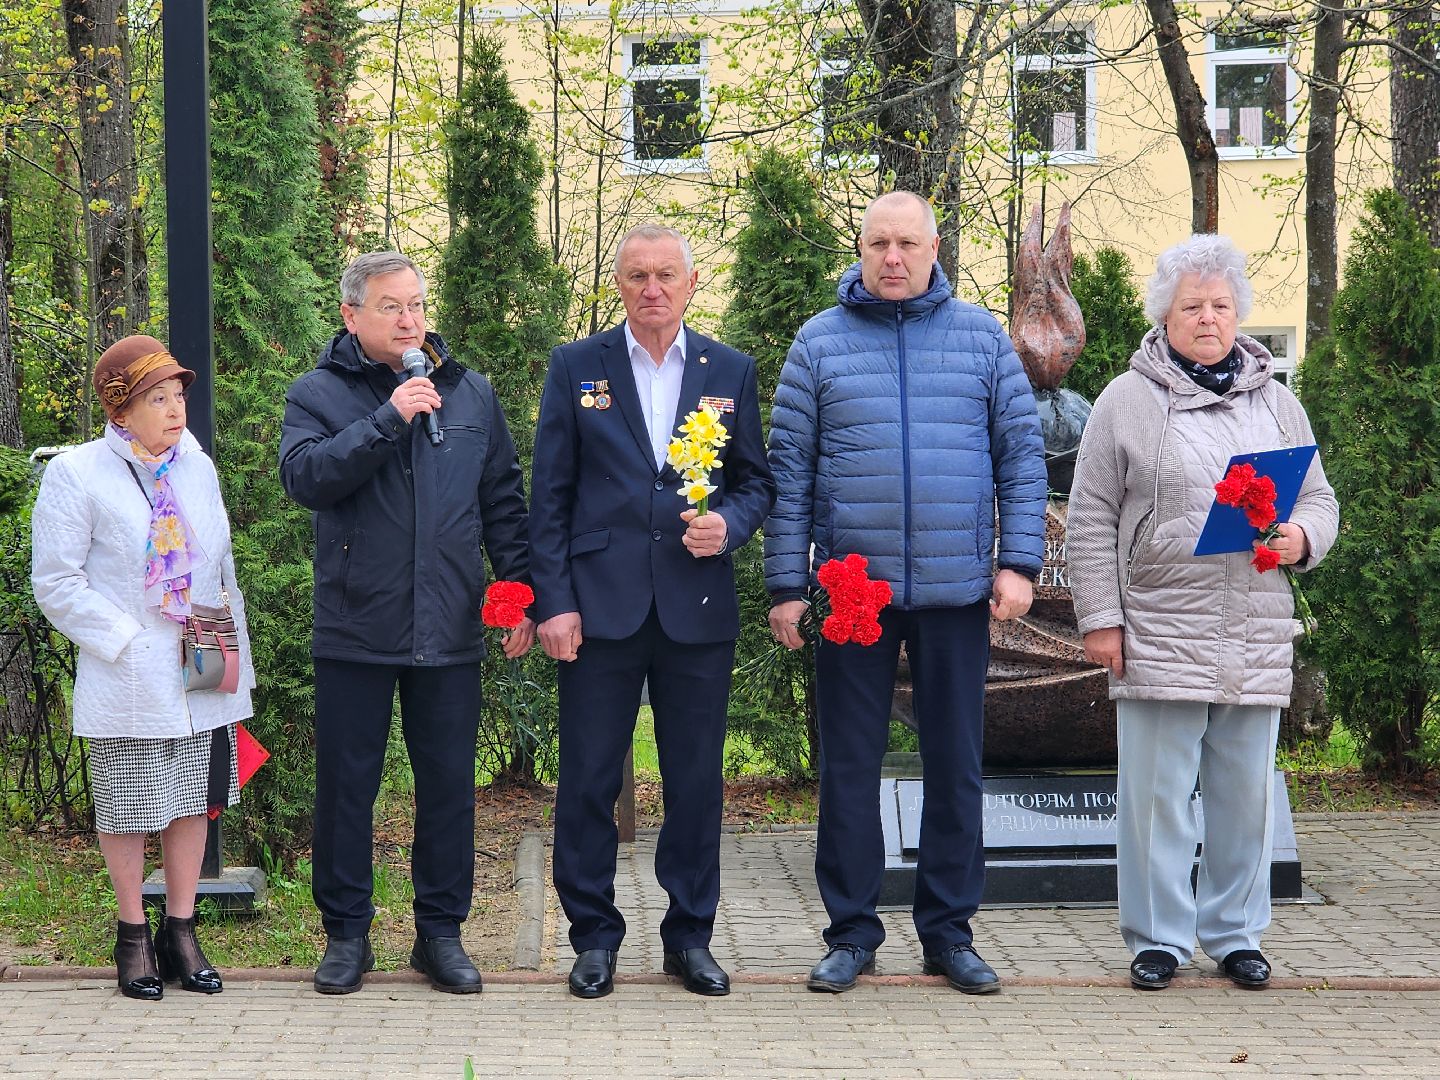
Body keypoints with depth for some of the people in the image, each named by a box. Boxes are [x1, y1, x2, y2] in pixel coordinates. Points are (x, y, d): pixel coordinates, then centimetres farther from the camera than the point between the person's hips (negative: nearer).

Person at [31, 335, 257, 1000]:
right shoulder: (76, 476, -9)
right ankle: (133, 937, 19)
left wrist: (234, 647, 7)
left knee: (194, 801, 9)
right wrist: (130, 644, -14)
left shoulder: (197, 466, 7)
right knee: (128, 809, 4)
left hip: (204, 678, 5)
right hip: (128, 683, -4)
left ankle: (180, 932, 20)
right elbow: (56, 583, -10)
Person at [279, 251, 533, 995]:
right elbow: (304, 475, -16)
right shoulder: (319, 394, 2)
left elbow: (503, 499, 13)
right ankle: (346, 934, 16)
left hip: (449, 629, 2)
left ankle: (441, 933, 17)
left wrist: (520, 589, 5)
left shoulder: (471, 394, 11)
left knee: (449, 785, 6)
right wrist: (388, 419, -21)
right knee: (346, 786, 4)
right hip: (355, 631, -2)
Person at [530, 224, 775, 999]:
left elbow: (757, 482, 14)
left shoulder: (730, 372, 9)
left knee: (697, 780, 6)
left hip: (698, 608, 1)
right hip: (602, 606, -1)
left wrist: (729, 523, -9)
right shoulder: (576, 368, 5)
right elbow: (550, 495, 3)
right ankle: (594, 935, 13)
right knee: (588, 779, 1)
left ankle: (690, 935, 18)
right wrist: (553, 601, -4)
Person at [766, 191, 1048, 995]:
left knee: (956, 764, 7)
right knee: (850, 767, 4)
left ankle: (950, 932, 17)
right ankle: (852, 931, 15)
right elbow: (789, 469, 3)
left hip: (958, 591, 1)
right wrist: (787, 585, -2)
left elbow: (1022, 453, 5)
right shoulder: (820, 343, 4)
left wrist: (1020, 562, -3)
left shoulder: (980, 336, 6)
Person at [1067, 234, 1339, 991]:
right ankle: (1158, 937, 11)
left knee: (1246, 792, 8)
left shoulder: (1276, 403, 14)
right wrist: (1100, 617, -6)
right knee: (1157, 791, 0)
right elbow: (1091, 520, 1)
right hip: (1159, 636, -3)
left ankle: (1236, 934, 20)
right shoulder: (1127, 401, 3)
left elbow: (1319, 499, 19)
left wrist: (1301, 538, -4)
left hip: (1256, 639, 3)